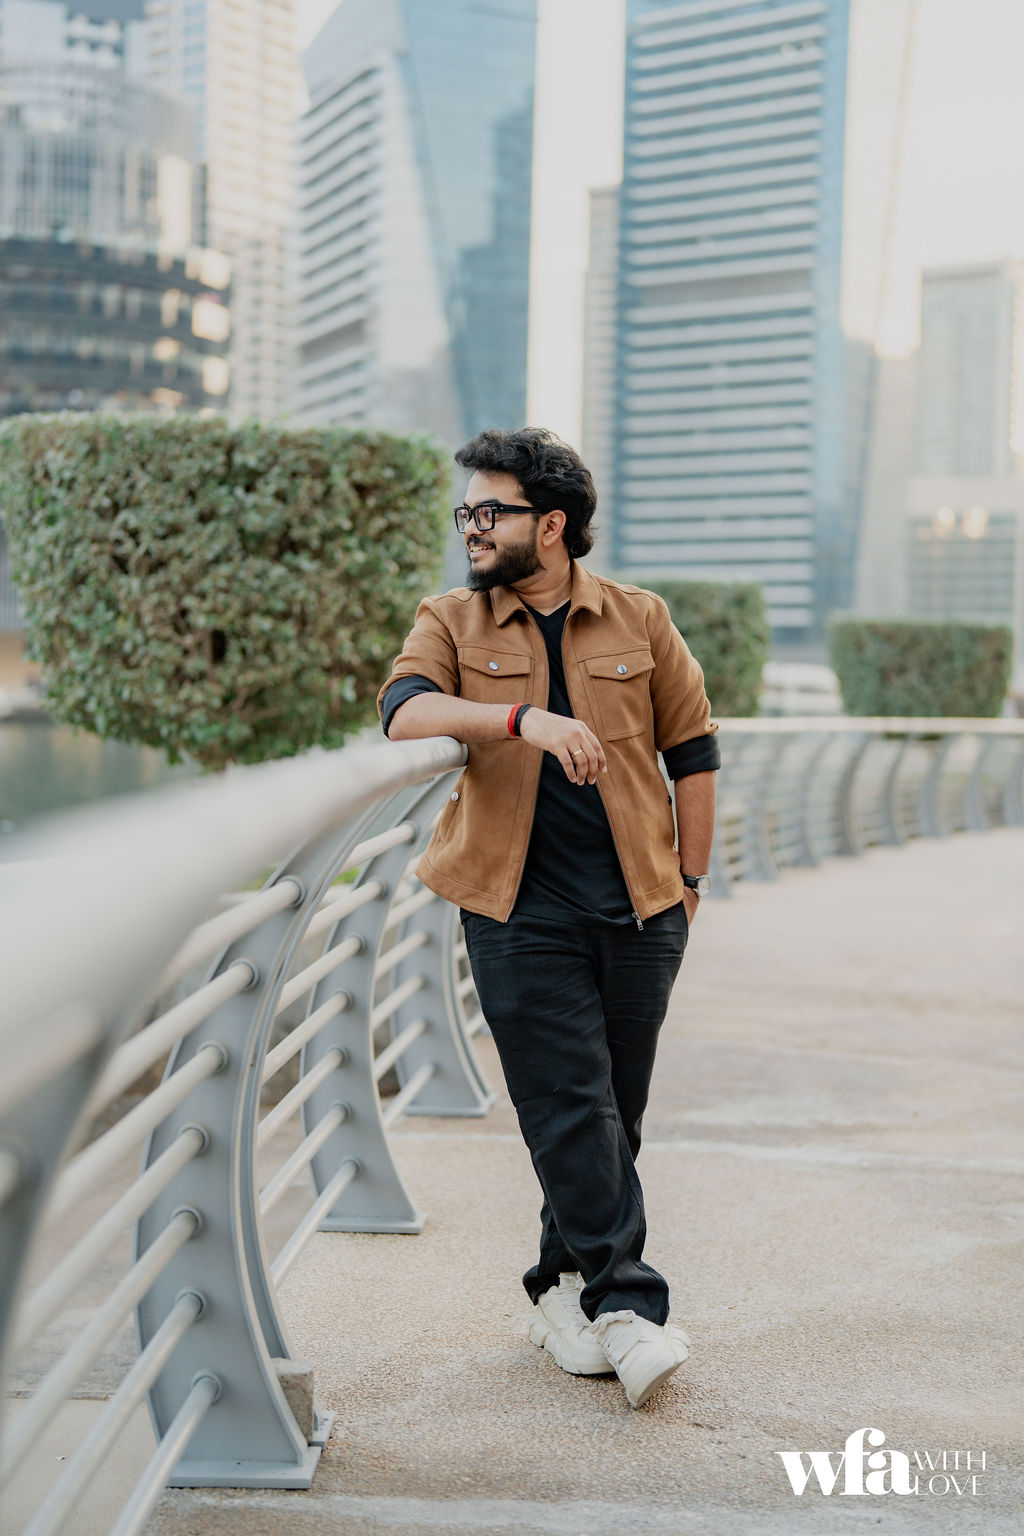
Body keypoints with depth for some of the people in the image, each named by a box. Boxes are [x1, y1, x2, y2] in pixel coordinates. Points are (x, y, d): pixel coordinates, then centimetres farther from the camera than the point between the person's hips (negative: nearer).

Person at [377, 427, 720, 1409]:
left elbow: (692, 753, 13)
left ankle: (564, 1284, 22)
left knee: (615, 1111, 7)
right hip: (520, 910, -2)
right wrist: (522, 718, -28)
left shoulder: (639, 621, 8)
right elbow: (404, 712, -14)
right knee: (570, 1108, -7)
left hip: (637, 906, 2)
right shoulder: (452, 622, 5)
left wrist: (689, 878, 9)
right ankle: (628, 1307, -3)